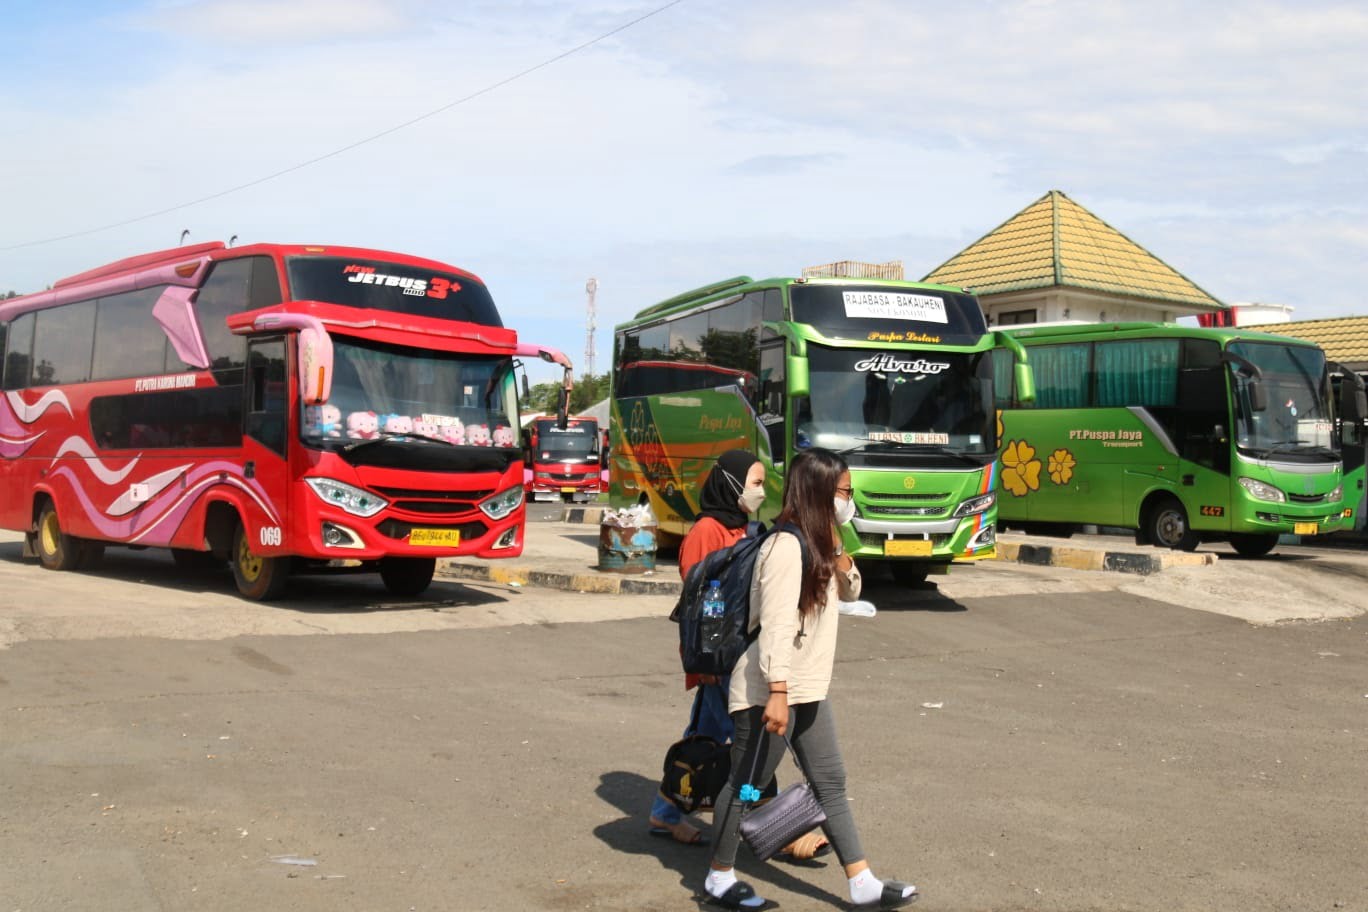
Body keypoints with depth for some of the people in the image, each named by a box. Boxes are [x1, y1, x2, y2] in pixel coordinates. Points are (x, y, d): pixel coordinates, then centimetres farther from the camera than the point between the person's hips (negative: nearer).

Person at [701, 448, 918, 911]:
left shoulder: (816, 544, 10)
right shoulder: (786, 546, -20)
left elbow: (850, 590, 16)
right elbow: (776, 625, -24)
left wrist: (836, 546, -3)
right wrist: (777, 694, -27)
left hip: (808, 690, 10)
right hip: (768, 691, -10)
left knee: (830, 782, 11)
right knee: (746, 783, 5)